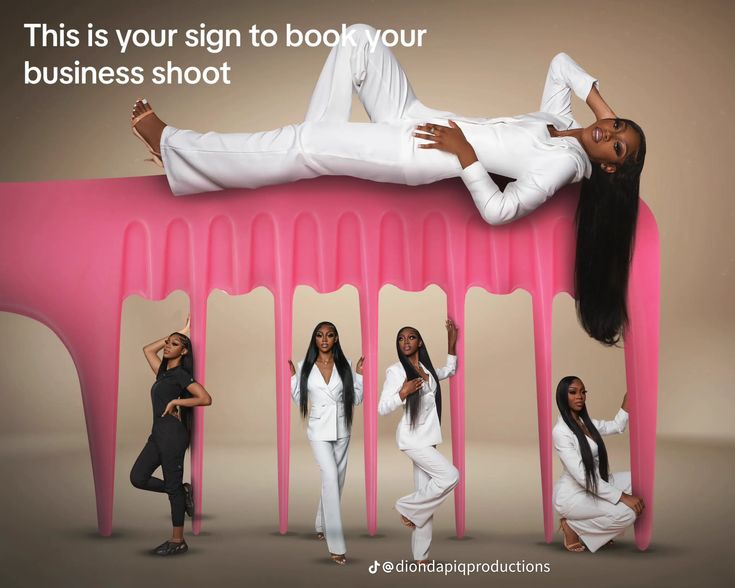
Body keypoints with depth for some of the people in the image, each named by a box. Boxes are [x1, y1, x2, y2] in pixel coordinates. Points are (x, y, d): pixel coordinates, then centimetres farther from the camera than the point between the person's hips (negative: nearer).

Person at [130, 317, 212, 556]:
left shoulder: (181, 374, -6)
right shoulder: (163, 372, 16)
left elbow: (206, 399, -15)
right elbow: (148, 349, 28)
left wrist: (175, 402, -12)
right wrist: (178, 332, 23)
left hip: (173, 433, -8)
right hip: (158, 433, 8)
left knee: (172, 485, -2)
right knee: (138, 477, 2)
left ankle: (178, 541, 6)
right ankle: (182, 493, 16)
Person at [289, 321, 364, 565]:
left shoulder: (345, 365, 1)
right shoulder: (305, 366, -1)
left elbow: (356, 400, 3)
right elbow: (299, 399, 5)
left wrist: (359, 375, -7)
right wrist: (292, 377, -7)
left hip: (341, 429, 3)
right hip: (319, 430, -3)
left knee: (336, 480, 13)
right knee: (331, 478, -16)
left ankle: (322, 525, 38)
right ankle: (336, 544, -14)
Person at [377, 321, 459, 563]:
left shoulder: (427, 369, 10)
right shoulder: (396, 371, -9)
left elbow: (449, 371, 31)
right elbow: (382, 408, -11)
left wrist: (452, 344, 20)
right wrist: (403, 393, -27)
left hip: (427, 438, 7)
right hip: (412, 438, -7)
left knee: (426, 493, 7)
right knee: (450, 476, -17)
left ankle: (421, 556, 14)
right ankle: (406, 507, 2)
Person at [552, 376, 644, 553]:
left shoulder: (585, 422, 6)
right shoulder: (561, 431, -21)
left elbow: (616, 426, 21)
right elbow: (582, 476, -25)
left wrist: (629, 395, 12)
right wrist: (622, 497, -24)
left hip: (592, 486, 9)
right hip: (572, 494, -9)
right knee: (627, 513, -23)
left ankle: (593, 524, 7)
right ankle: (573, 525, -2)